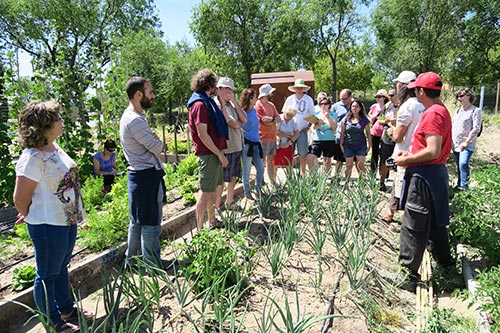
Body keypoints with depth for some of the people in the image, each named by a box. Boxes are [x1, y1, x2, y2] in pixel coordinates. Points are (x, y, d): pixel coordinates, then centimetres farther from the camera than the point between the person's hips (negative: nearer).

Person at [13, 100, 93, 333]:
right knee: (47, 275, 11)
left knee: (61, 268, 24)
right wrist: (35, 217, 0)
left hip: (67, 220, 9)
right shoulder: (32, 158, -25)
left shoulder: (53, 146, 2)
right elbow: (20, 200, -19)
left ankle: (67, 310, 42)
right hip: (48, 226, -8)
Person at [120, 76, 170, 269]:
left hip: (137, 174, 10)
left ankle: (133, 257, 33)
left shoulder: (130, 116, 13)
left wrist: (153, 140, -7)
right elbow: (158, 147, -18)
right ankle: (153, 264, 15)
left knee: (137, 220, 19)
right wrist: (161, 143, 3)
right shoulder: (135, 120, -21)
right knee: (151, 222, 2)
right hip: (148, 175, -10)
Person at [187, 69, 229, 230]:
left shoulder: (207, 102, 16)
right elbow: (202, 134, -21)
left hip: (214, 153, 10)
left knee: (214, 189, 18)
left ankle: (212, 221, 32)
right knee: (206, 192, -4)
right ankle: (200, 229, 4)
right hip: (208, 154, -10)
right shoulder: (200, 105, -17)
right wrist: (220, 154, -19)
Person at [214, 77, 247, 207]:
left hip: (237, 147, 9)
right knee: (221, 179, 0)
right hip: (225, 148, -9)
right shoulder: (218, 105, -15)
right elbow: (235, 124, -22)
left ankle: (229, 202, 35)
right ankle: (217, 207, 11)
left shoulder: (231, 104, 12)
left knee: (233, 177, 19)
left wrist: (234, 101, -3)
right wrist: (239, 123, -3)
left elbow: (244, 119, 0)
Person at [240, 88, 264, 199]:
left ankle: (258, 190, 26)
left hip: (256, 143, 7)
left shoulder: (254, 110, 11)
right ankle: (247, 193, 17)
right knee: (247, 170, 3)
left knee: (261, 168, 9)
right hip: (247, 143, -7)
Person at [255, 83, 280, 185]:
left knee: (270, 160, 14)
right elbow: (265, 121, -18)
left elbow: (279, 119, 7)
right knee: (262, 161, -3)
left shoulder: (271, 105, 16)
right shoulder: (258, 105, -10)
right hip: (264, 138, -8)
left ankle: (272, 182, 20)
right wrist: (274, 119, -2)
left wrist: (270, 119, -11)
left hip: (272, 137, 8)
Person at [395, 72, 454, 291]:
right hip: (436, 173, 10)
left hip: (424, 176, -10)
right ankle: (445, 263, 38)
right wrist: (411, 153, 12)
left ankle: (409, 275, 6)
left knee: (413, 227, -3)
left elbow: (433, 152, -26)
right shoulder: (441, 110, 13)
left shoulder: (432, 114, -19)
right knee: (435, 222, 23)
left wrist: (407, 160, -14)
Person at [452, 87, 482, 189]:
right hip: (456, 144, 6)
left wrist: (466, 142, -16)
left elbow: (476, 129, -13)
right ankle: (459, 184, 22)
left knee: (463, 163, -20)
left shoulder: (476, 110, -7)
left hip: (467, 145, -6)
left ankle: (464, 186, -13)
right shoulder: (458, 110, 13)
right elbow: (452, 124, 18)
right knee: (459, 165, 11)